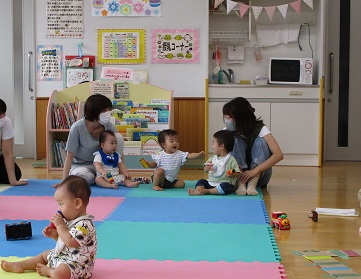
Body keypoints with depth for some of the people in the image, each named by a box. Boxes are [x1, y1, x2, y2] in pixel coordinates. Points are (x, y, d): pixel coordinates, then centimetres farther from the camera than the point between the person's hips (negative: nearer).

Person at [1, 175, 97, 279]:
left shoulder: (84, 224, -24)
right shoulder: (71, 220, 9)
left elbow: (70, 242, -31)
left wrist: (60, 225, -22)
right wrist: (54, 235, 2)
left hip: (78, 264, -11)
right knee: (45, 254, 26)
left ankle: (47, 271, -3)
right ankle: (20, 265, 35)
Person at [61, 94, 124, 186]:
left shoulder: (109, 126, -13)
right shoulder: (78, 127, -23)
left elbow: (119, 152, -5)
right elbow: (70, 156, -19)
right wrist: (64, 180, -28)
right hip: (80, 165, -4)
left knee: (118, 137, -18)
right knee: (87, 178, -41)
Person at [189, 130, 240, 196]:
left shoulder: (231, 160, -6)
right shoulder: (213, 158, 11)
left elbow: (237, 173, -8)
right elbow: (205, 170, 10)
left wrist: (232, 174, -31)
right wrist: (207, 168, -13)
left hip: (224, 183, -6)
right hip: (211, 182, 6)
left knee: (226, 186, -35)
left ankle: (206, 191, -35)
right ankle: (199, 189, -36)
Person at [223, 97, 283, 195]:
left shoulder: (259, 129, -16)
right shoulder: (228, 131, -6)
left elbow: (279, 155, -28)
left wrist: (254, 171, -39)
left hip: (260, 176, -2)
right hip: (238, 175, 2)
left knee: (260, 142, -25)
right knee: (235, 140, -21)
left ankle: (252, 184, -36)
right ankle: (241, 184, -33)